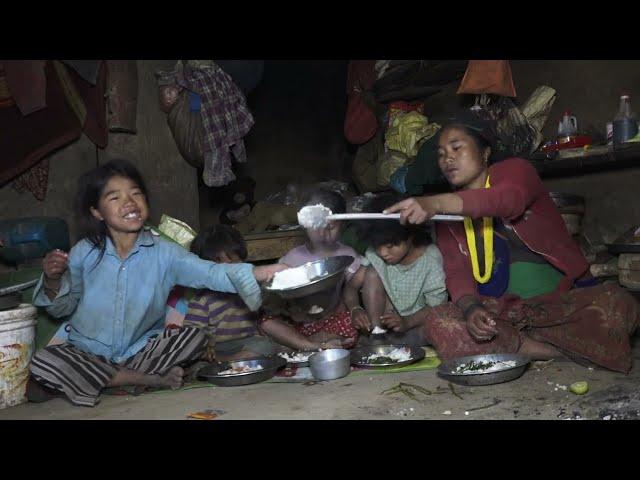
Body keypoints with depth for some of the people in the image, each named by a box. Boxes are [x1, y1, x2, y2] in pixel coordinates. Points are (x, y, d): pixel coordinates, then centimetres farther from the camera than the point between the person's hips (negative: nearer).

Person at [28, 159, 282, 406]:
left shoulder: (163, 252, -11)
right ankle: (150, 380, -15)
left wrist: (262, 272, -42)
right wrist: (53, 281, -18)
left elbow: (212, 273, -25)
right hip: (87, 352, 0)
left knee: (194, 337, -20)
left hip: (141, 351, 0)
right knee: (43, 362, -28)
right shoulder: (84, 252, -7)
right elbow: (63, 307, 5)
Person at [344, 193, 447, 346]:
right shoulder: (375, 254, -7)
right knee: (372, 272, -17)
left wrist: (407, 322, -38)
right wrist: (355, 309, -31)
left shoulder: (430, 258, -19)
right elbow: (352, 286, -8)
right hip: (388, 318, 3)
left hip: (418, 322, -3)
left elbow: (436, 306, -20)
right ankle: (376, 333, -18)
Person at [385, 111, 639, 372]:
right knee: (437, 322, -25)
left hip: (564, 300, -3)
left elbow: (508, 200, -26)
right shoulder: (447, 217, 10)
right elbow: (457, 273, -1)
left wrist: (436, 203, -42)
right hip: (502, 311, 3)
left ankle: (506, 342, -20)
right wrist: (470, 308, -25)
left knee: (617, 304, -29)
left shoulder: (514, 170, -1)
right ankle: (561, 351, -20)